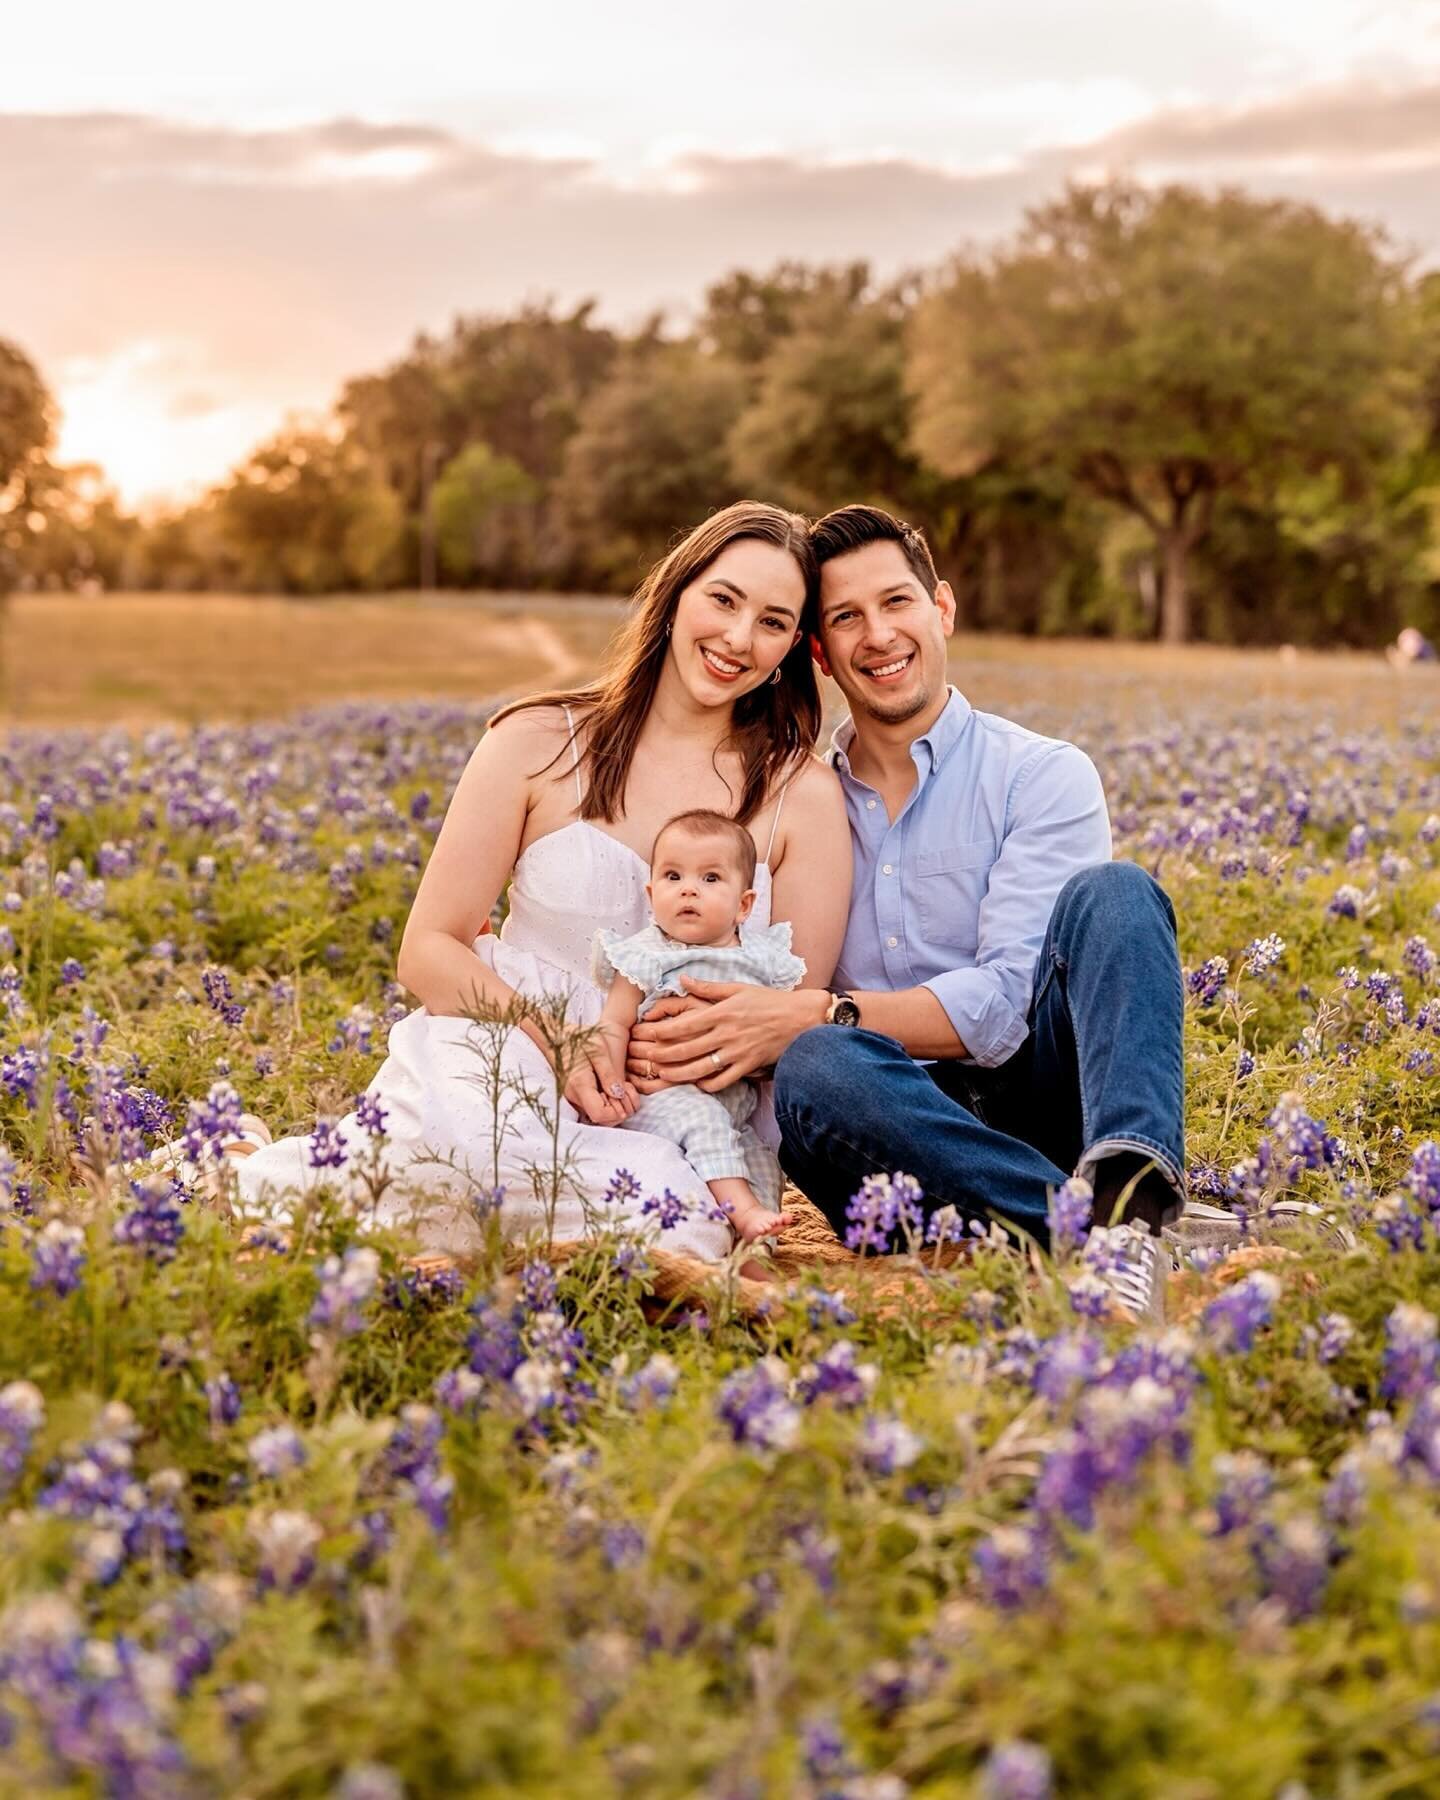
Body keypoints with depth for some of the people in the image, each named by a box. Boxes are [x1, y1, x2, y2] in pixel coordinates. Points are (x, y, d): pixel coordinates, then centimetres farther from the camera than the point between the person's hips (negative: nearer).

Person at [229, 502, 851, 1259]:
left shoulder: (803, 794, 3)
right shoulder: (540, 742, 1)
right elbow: (429, 948, 0)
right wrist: (562, 1045, -16)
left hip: (671, 1125, 2)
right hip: (510, 1060, -2)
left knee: (680, 1225, -35)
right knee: (460, 1138, -40)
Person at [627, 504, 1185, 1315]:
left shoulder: (1041, 776, 1)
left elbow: (1003, 1004, -11)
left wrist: (814, 1013, -23)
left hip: (1038, 1099, -1)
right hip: (897, 1123, 2)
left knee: (1112, 895, -26)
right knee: (815, 1068, -34)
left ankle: (1132, 1181, -49)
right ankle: (1107, 1228, -38)